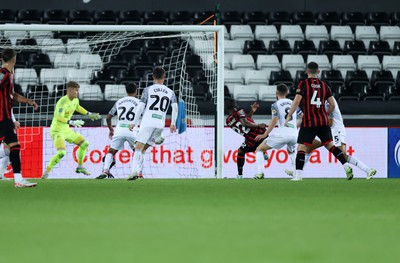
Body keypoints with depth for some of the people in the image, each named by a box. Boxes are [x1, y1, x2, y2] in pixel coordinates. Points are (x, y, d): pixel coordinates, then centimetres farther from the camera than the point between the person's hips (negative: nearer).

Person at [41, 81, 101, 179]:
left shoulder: (75, 100, 4)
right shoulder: (63, 102, -25)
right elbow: (59, 117, -38)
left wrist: (89, 114, 29)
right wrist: (71, 122, -49)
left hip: (66, 130, 9)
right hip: (57, 130, -9)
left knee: (84, 144, 14)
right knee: (61, 152, -28)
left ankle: (80, 167, 29)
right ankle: (46, 173, -18)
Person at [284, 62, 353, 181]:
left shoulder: (303, 84, -3)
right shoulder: (324, 85, 9)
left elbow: (297, 101, -12)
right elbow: (332, 104, 9)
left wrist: (289, 116, -5)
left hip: (308, 122, -4)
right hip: (323, 121, 4)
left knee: (302, 146, -4)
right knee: (329, 144, 12)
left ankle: (298, 174, -14)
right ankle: (346, 166, 3)